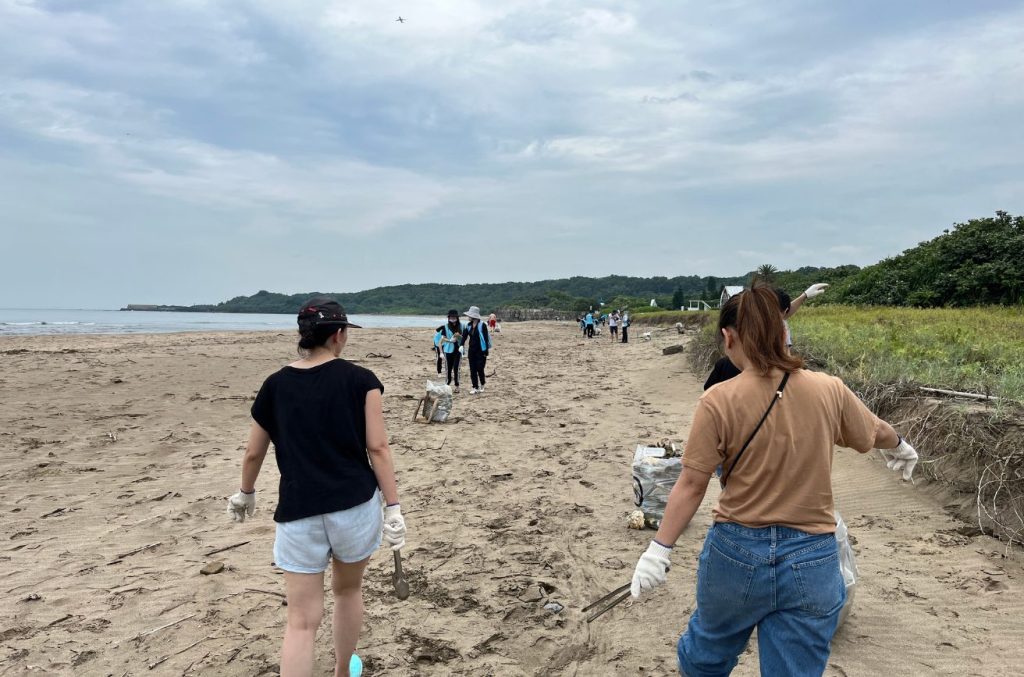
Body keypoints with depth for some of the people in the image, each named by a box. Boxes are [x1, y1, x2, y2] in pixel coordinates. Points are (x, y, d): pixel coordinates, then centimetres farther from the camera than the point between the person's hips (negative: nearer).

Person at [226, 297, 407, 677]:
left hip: (298, 512, 1)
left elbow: (254, 453, 13)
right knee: (348, 590, 25)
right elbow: (377, 448, -8)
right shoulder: (360, 380, -4)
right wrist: (393, 507, -4)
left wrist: (245, 494, 31)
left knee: (301, 621, 5)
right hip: (355, 506, 0)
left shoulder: (275, 385, 4)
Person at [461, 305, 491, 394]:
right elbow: (464, 336, 5)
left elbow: (486, 338, -12)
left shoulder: (482, 325, -12)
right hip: (472, 350, 6)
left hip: (481, 351, -6)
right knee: (472, 370, 5)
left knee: (480, 369, -3)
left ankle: (482, 385, 20)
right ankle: (475, 387, 12)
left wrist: (486, 352, -15)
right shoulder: (469, 325, 6)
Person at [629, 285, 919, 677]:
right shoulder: (829, 390, -4)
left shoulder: (719, 401, -14)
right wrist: (900, 447, 39)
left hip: (736, 552, -2)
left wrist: (659, 549, -4)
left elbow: (692, 485, -13)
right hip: (811, 559, 2)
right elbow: (877, 432, 16)